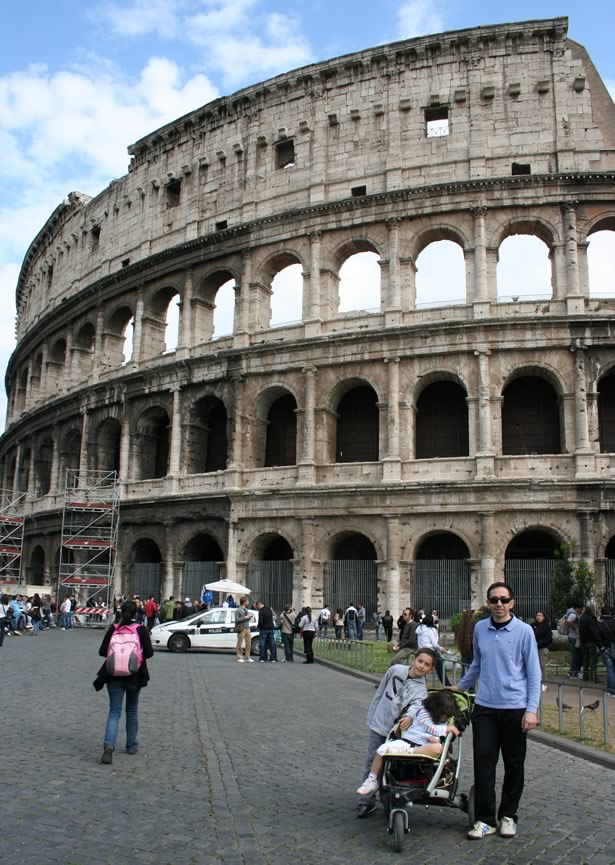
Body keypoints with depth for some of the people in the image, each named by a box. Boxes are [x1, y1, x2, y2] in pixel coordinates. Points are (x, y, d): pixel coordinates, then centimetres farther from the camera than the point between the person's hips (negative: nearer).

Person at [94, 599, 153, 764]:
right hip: (134, 676, 0)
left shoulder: (113, 629, -4)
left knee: (114, 711, 2)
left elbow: (102, 652, -1)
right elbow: (149, 653, -10)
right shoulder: (141, 630, -8)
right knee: (132, 711, 18)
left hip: (114, 676, 0)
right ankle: (132, 746, 26)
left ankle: (109, 745, -19)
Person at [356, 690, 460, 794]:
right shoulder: (423, 712, 5)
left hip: (423, 747, 1)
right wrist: (448, 728, -2)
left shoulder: (444, 722, 14)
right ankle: (372, 780, -7)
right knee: (383, 748, -25)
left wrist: (435, 738, -16)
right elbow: (430, 728, -2)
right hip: (406, 741, -1)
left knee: (437, 748, -36)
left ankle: (408, 752, -33)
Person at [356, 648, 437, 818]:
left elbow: (416, 707, -27)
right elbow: (379, 694, 7)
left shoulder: (421, 690, -8)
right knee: (372, 762, 7)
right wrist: (371, 718, 11)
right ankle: (366, 801, 17)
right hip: (378, 724, 2)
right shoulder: (396, 670, -4)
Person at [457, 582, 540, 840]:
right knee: (483, 763, 0)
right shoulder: (480, 628, 4)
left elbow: (534, 673, -4)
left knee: (514, 765, 10)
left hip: (515, 708, -2)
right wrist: (459, 687, 25)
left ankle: (508, 816, 25)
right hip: (485, 707, 3)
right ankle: (485, 819, 10)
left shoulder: (523, 631, -7)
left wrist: (531, 709, -10)